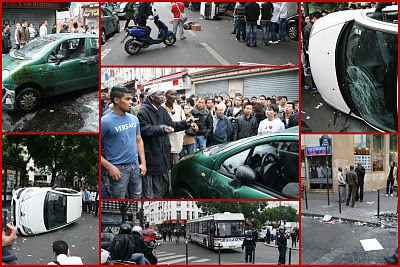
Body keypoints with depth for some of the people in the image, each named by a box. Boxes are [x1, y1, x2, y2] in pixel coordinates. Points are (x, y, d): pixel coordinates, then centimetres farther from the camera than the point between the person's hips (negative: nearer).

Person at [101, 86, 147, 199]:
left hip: (136, 166, 6)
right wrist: (110, 167, -17)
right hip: (118, 168, -6)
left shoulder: (134, 119, 8)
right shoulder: (105, 121, -13)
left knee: (137, 197, 16)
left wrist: (143, 163, 9)